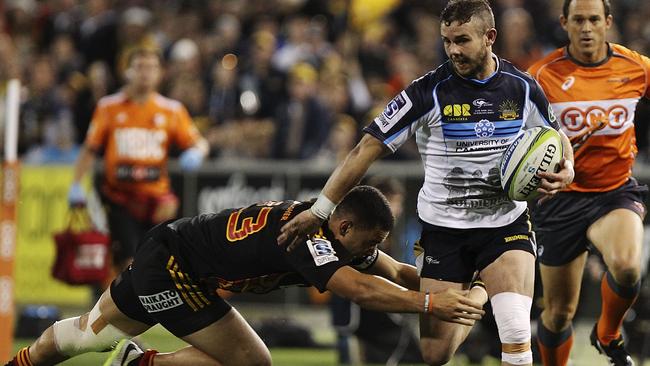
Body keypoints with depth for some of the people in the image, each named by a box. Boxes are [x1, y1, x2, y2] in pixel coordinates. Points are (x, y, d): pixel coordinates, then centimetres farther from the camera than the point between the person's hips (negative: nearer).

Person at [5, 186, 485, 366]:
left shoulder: (331, 229, -3)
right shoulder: (305, 237, -30)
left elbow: (397, 272, 0)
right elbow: (359, 289, -43)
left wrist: (456, 290, -14)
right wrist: (431, 304, -41)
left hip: (164, 253, 10)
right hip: (171, 264, -10)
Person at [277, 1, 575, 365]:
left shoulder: (523, 88, -3)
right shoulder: (429, 92, -11)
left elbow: (558, 138, 15)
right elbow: (367, 149, -8)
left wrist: (566, 171, -8)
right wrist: (319, 210, -11)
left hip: (507, 225, 0)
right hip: (444, 230, 0)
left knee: (516, 336, -23)